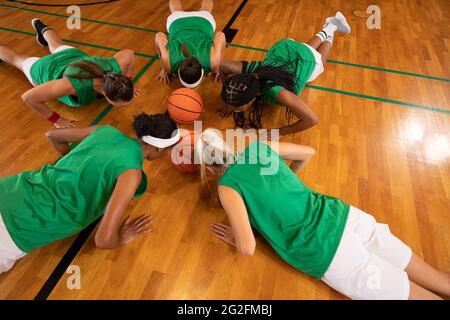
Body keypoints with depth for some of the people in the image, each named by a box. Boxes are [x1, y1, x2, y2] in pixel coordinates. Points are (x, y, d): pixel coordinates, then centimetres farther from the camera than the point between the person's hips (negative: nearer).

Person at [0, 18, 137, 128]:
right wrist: (56, 119, -38)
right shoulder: (77, 84, -53)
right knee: (16, 59, 32)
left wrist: (128, 83, -16)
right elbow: (28, 97, -43)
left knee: (57, 45, 41)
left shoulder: (115, 69, -42)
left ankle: (41, 27, 68)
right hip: (47, 69, -3)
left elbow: (128, 53, -19)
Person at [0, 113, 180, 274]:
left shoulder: (107, 131, 0)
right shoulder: (131, 170, -21)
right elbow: (103, 240, -25)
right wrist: (121, 238, -2)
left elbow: (52, 135, 16)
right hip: (17, 226, -7)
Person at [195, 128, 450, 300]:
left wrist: (235, 238, 6)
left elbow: (248, 247, -16)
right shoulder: (259, 146, 6)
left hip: (328, 253, -6)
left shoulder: (228, 185, -10)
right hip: (342, 215, 6)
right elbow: (308, 152, 15)